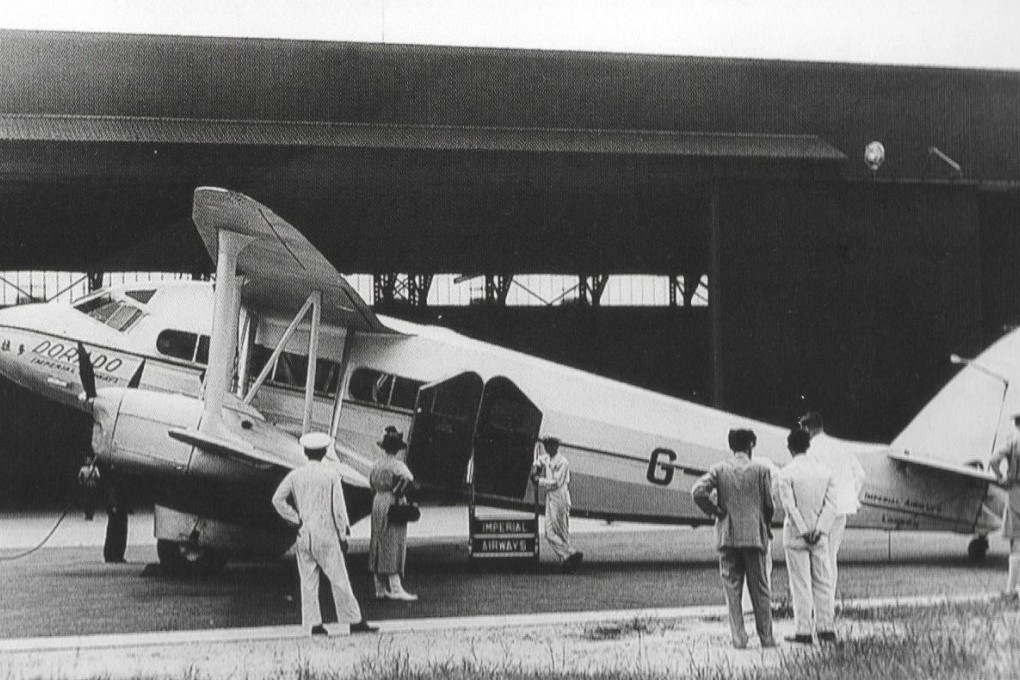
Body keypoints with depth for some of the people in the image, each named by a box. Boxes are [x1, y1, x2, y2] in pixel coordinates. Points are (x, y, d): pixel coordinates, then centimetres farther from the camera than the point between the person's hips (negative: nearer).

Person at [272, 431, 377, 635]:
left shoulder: (295, 475, 2)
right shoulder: (331, 474, -6)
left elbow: (278, 499, -6)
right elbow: (338, 506, -7)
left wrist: (296, 521, 0)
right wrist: (343, 534, 0)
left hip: (303, 534, 3)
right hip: (326, 534, -3)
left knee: (308, 581, 7)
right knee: (339, 579, 1)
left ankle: (314, 624, 5)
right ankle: (355, 621, 5)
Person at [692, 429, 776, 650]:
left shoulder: (719, 469, 1)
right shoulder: (761, 471, -1)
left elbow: (698, 490, -12)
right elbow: (769, 504, 1)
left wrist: (713, 511, 0)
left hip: (727, 535, 1)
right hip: (754, 535, -1)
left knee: (732, 589, 6)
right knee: (759, 589, 8)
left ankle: (738, 637, 0)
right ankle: (766, 637, 9)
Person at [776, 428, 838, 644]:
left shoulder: (787, 473, -8)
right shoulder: (824, 471, 5)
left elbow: (790, 506, -14)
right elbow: (831, 504, -2)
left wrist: (804, 531, -11)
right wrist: (819, 530, -8)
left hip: (795, 535, -4)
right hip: (820, 536, 4)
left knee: (800, 585, -1)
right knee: (822, 582, 9)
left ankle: (804, 632, -1)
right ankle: (827, 629, 8)